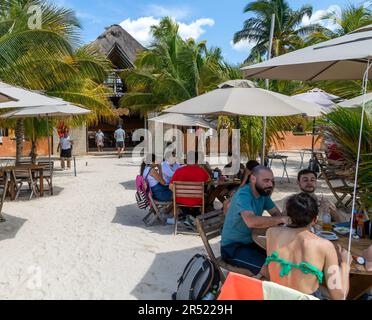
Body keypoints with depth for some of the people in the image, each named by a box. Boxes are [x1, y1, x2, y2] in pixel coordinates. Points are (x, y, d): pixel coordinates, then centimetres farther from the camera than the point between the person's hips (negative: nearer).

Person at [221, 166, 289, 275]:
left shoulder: (263, 193, 3)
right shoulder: (243, 195, -24)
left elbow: (277, 213, 4)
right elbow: (251, 221, -40)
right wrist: (281, 219, -32)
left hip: (250, 242, 8)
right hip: (232, 247, -8)